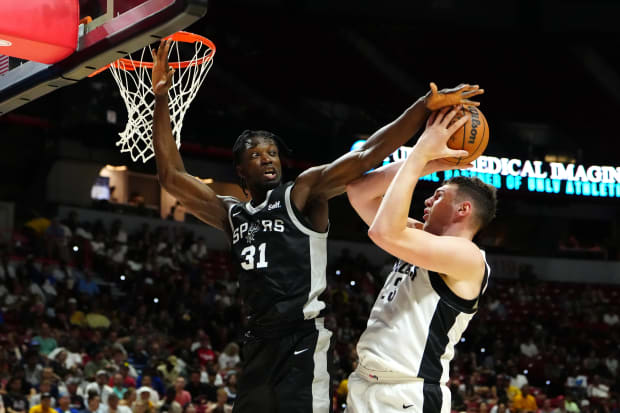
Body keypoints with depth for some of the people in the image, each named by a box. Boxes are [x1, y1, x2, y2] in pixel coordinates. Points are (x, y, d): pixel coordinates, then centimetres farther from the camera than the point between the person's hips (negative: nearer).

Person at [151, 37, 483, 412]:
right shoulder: (231, 215, 18)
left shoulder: (305, 192, 2)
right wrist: (161, 99, 10)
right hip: (259, 342, 7)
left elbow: (364, 157, -9)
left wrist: (425, 105, -21)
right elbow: (171, 176, 15)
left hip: (302, 339, -7)